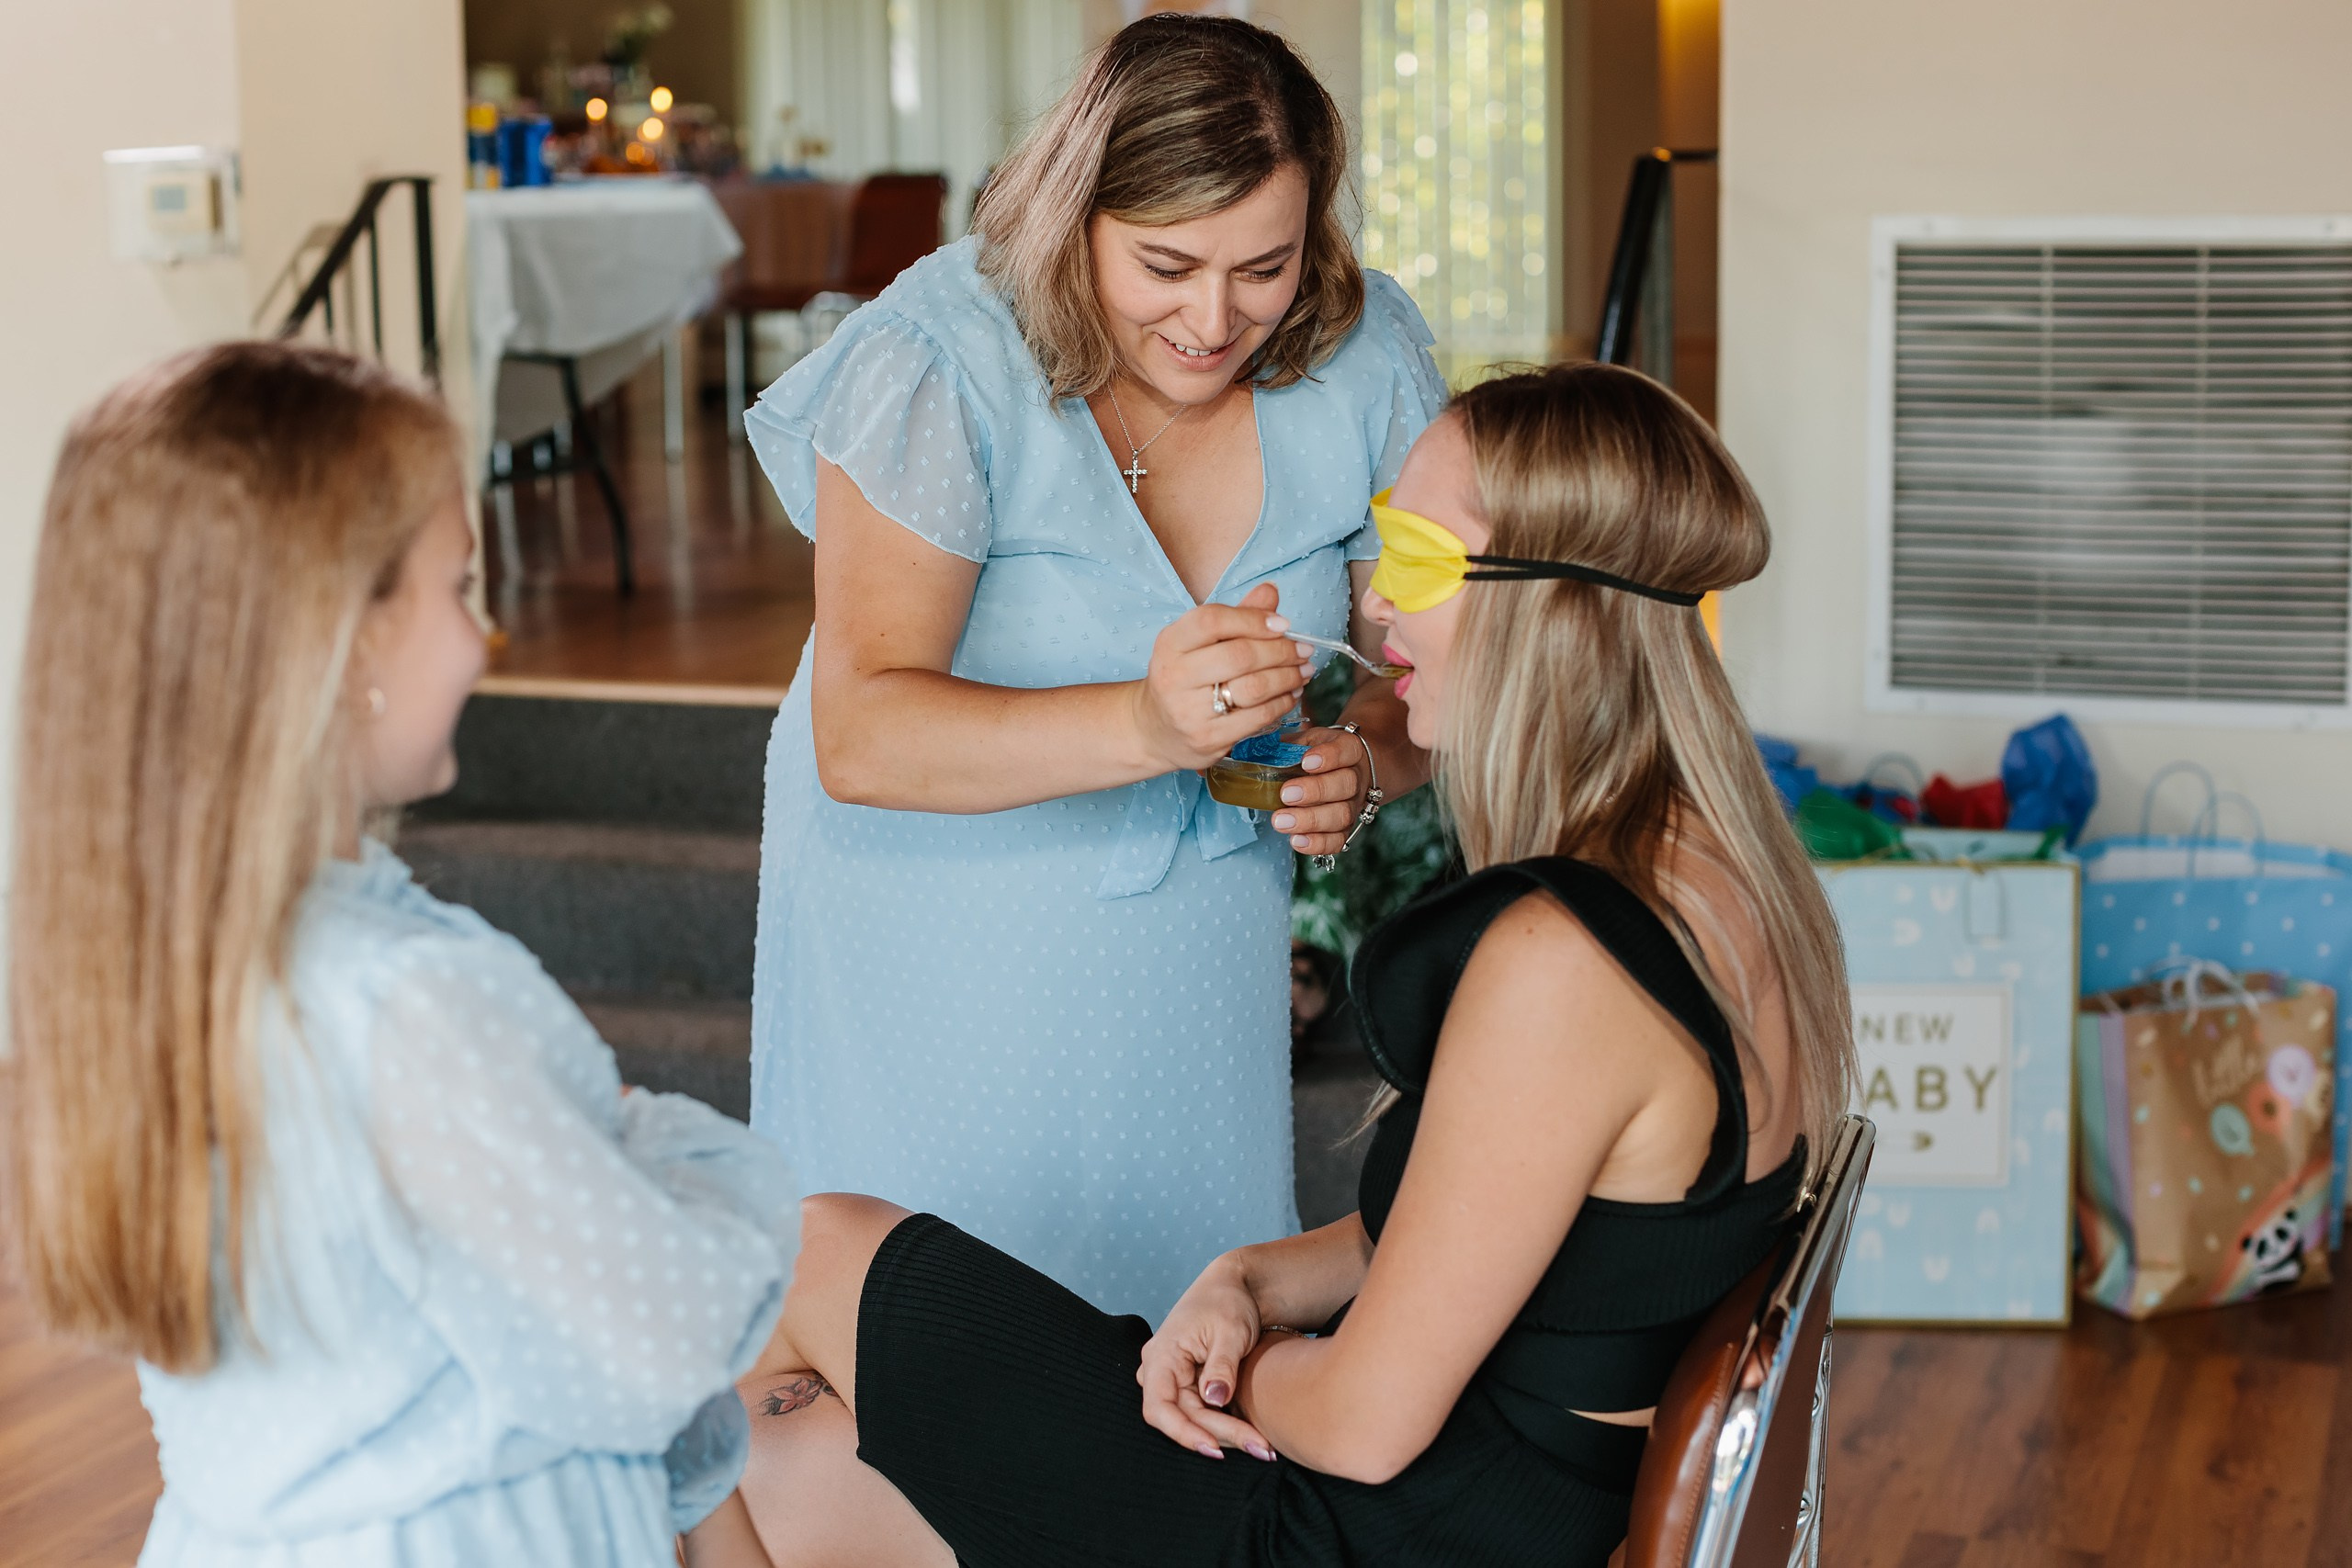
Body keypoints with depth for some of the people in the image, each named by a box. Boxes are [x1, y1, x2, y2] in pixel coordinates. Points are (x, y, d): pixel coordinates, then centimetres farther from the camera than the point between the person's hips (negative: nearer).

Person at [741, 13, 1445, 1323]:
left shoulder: (1366, 355, -11)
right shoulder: (940, 362, -24)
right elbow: (859, 735, -31)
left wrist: (1363, 762, -24)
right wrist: (1146, 726, -45)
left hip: (1199, 912, 4)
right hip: (940, 912, -3)